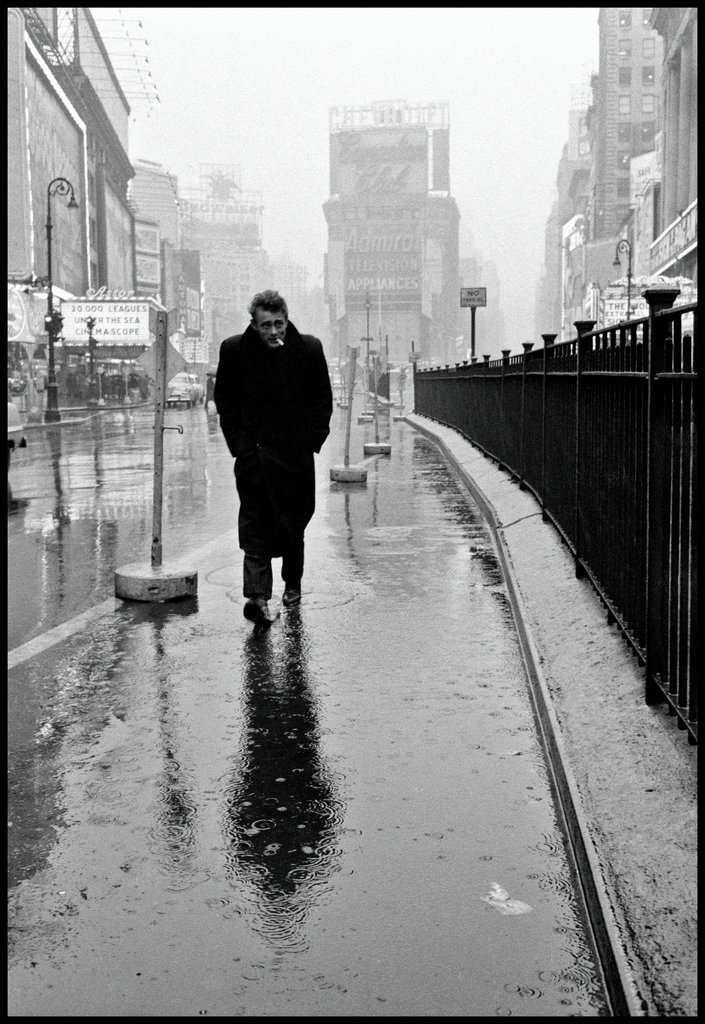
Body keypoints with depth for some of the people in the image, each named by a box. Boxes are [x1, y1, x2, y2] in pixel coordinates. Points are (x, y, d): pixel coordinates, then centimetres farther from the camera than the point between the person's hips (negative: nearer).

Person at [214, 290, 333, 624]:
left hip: (296, 452, 1)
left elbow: (323, 400, 6)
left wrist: (313, 441, -1)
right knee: (254, 525, -11)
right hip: (252, 451, -1)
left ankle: (292, 583, 33)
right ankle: (257, 594, -14)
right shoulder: (234, 350, -4)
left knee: (294, 524, 13)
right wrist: (238, 442, -1)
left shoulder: (309, 349, -3)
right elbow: (224, 400, 6)